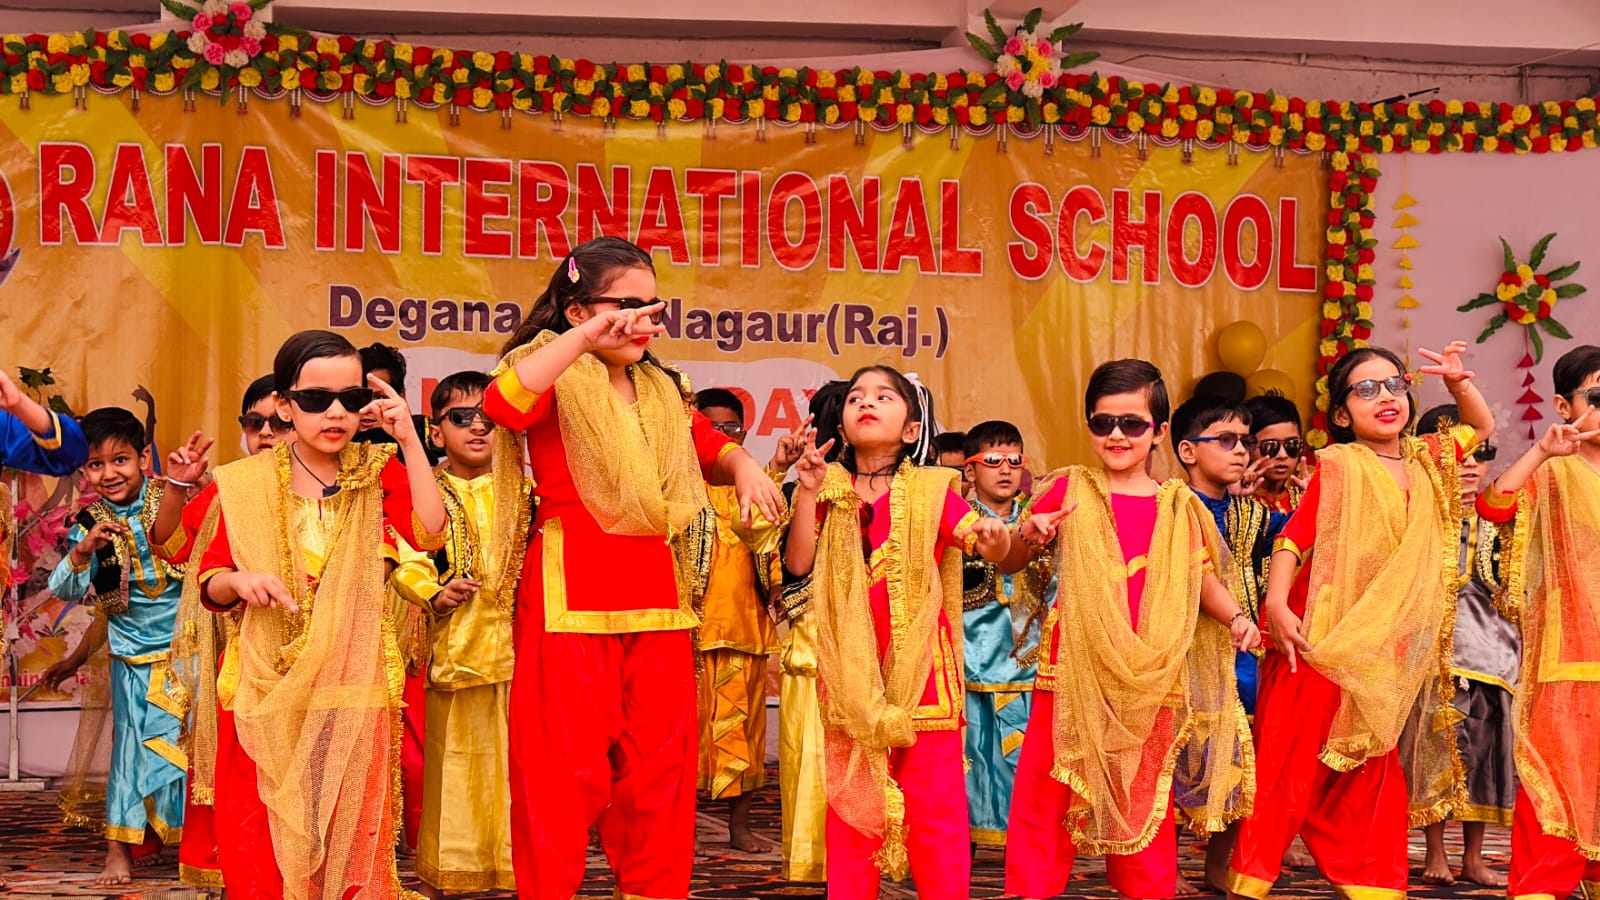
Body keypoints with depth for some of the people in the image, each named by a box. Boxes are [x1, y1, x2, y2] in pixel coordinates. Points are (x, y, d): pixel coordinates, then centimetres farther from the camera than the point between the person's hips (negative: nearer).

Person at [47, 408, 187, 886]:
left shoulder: (170, 504, -8)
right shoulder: (89, 525, -3)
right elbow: (65, 590, -6)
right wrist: (83, 551, -26)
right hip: (132, 658, 1)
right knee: (131, 745, 5)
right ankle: (119, 851, 12)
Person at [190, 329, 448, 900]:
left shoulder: (376, 472, 3)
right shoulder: (243, 485, 3)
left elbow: (430, 534, -14)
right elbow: (210, 583, 8)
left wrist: (408, 439, -16)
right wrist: (237, 580, -15)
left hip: (353, 685, 0)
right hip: (267, 689, 0)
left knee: (351, 832, 3)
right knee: (263, 838, 1)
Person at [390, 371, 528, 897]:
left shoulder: (522, 490, 10)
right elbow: (404, 561, -3)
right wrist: (433, 593, -18)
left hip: (516, 642, 1)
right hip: (454, 647, -1)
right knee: (453, 761, 5)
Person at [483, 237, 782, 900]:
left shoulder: (662, 391, 17)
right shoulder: (556, 377, -3)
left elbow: (711, 446, 31)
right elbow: (502, 403, -26)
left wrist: (743, 467, 8)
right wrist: (590, 336, -29)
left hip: (655, 593, 6)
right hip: (570, 594, -6)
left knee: (660, 759, 8)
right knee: (568, 765, -4)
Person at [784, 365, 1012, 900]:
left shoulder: (929, 490, -2)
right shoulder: (833, 490, 6)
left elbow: (991, 545, -8)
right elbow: (798, 563, -3)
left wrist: (996, 540, -31)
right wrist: (808, 493, -12)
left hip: (919, 664, -3)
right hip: (851, 669, 3)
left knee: (934, 799, -1)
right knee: (850, 795, 10)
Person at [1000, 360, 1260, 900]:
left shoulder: (1177, 506, 6)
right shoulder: (1068, 489, 4)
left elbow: (1201, 576, 14)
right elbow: (1010, 563, 8)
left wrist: (1235, 617, -4)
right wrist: (1029, 538, -13)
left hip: (1149, 676, 1)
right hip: (1074, 669, -1)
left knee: (1144, 796, 7)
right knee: (1046, 789, 1)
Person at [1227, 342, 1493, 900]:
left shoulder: (1426, 461, 11)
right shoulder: (1338, 464, -6)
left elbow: (1482, 427, 28)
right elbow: (1295, 537, -10)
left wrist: (1459, 382, 9)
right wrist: (1277, 604, -24)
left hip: (1390, 645, 6)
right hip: (1325, 638, -6)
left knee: (1374, 768, 12)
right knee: (1290, 759, -5)